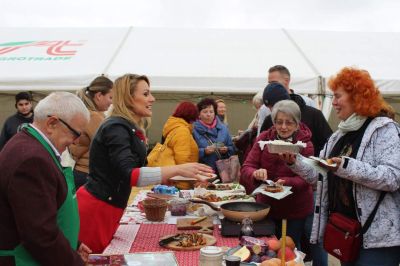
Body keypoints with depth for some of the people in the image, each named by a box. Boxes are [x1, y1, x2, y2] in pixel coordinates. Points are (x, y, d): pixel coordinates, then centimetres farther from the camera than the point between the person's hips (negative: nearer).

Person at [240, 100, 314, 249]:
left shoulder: (305, 144, -11)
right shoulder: (264, 138, -5)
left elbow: (305, 179, -18)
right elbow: (246, 168, -10)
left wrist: (285, 182, -38)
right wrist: (256, 173, -33)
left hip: (295, 210, -3)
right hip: (267, 206, 3)